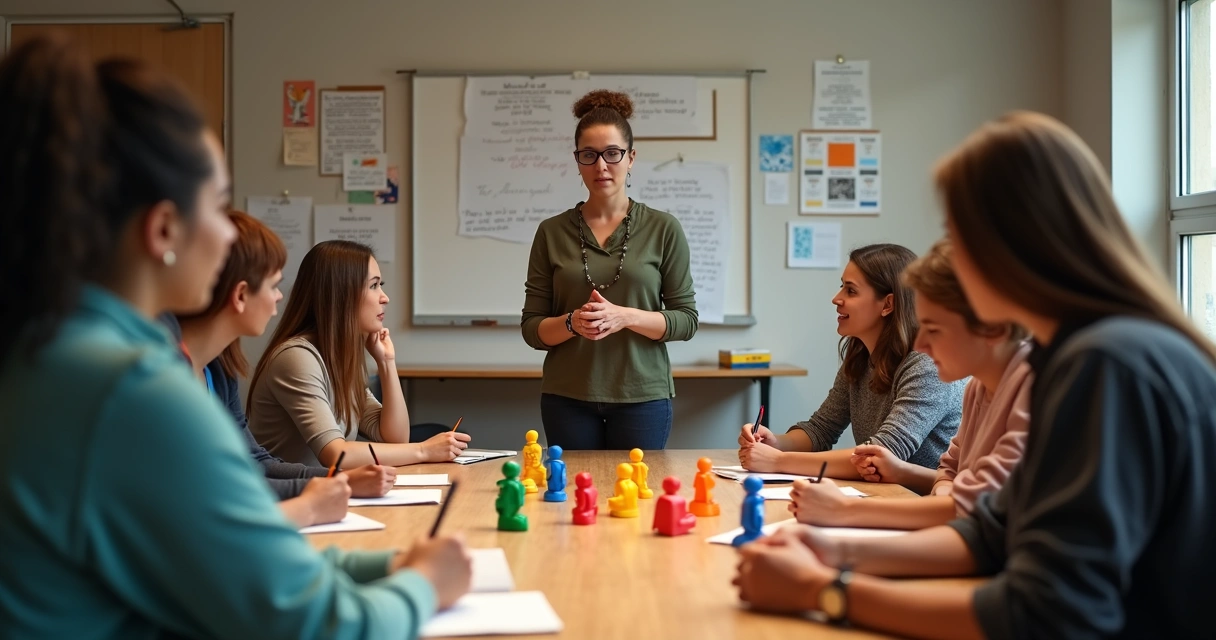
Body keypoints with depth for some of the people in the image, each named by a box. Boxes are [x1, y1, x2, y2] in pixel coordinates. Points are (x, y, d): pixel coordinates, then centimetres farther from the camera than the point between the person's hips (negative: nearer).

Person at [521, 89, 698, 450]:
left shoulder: (663, 229, 1)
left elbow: (686, 320, 0)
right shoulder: (552, 232, 4)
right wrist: (572, 323, -15)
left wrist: (625, 317, -16)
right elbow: (532, 329, 5)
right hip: (568, 399, 1)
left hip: (642, 397, -1)